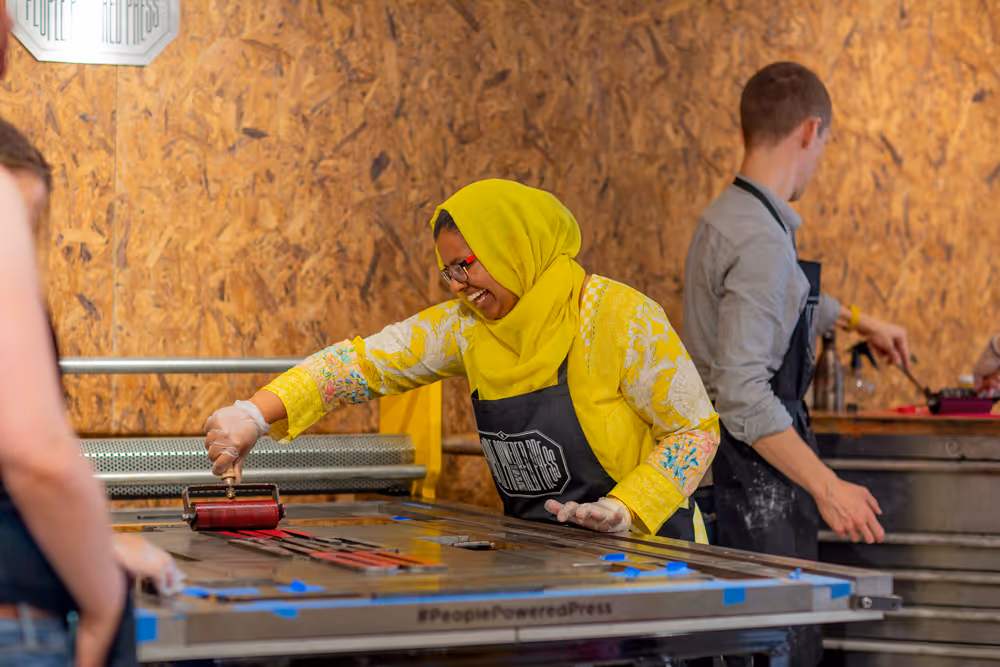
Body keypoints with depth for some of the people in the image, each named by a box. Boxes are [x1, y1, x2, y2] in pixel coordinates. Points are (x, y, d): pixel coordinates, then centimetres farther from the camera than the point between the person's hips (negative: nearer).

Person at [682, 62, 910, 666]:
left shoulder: (728, 218, 13)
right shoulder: (763, 240, -19)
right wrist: (827, 487, -24)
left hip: (749, 462, 10)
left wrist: (857, 320, 52)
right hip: (758, 476, -10)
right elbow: (742, 393, -26)